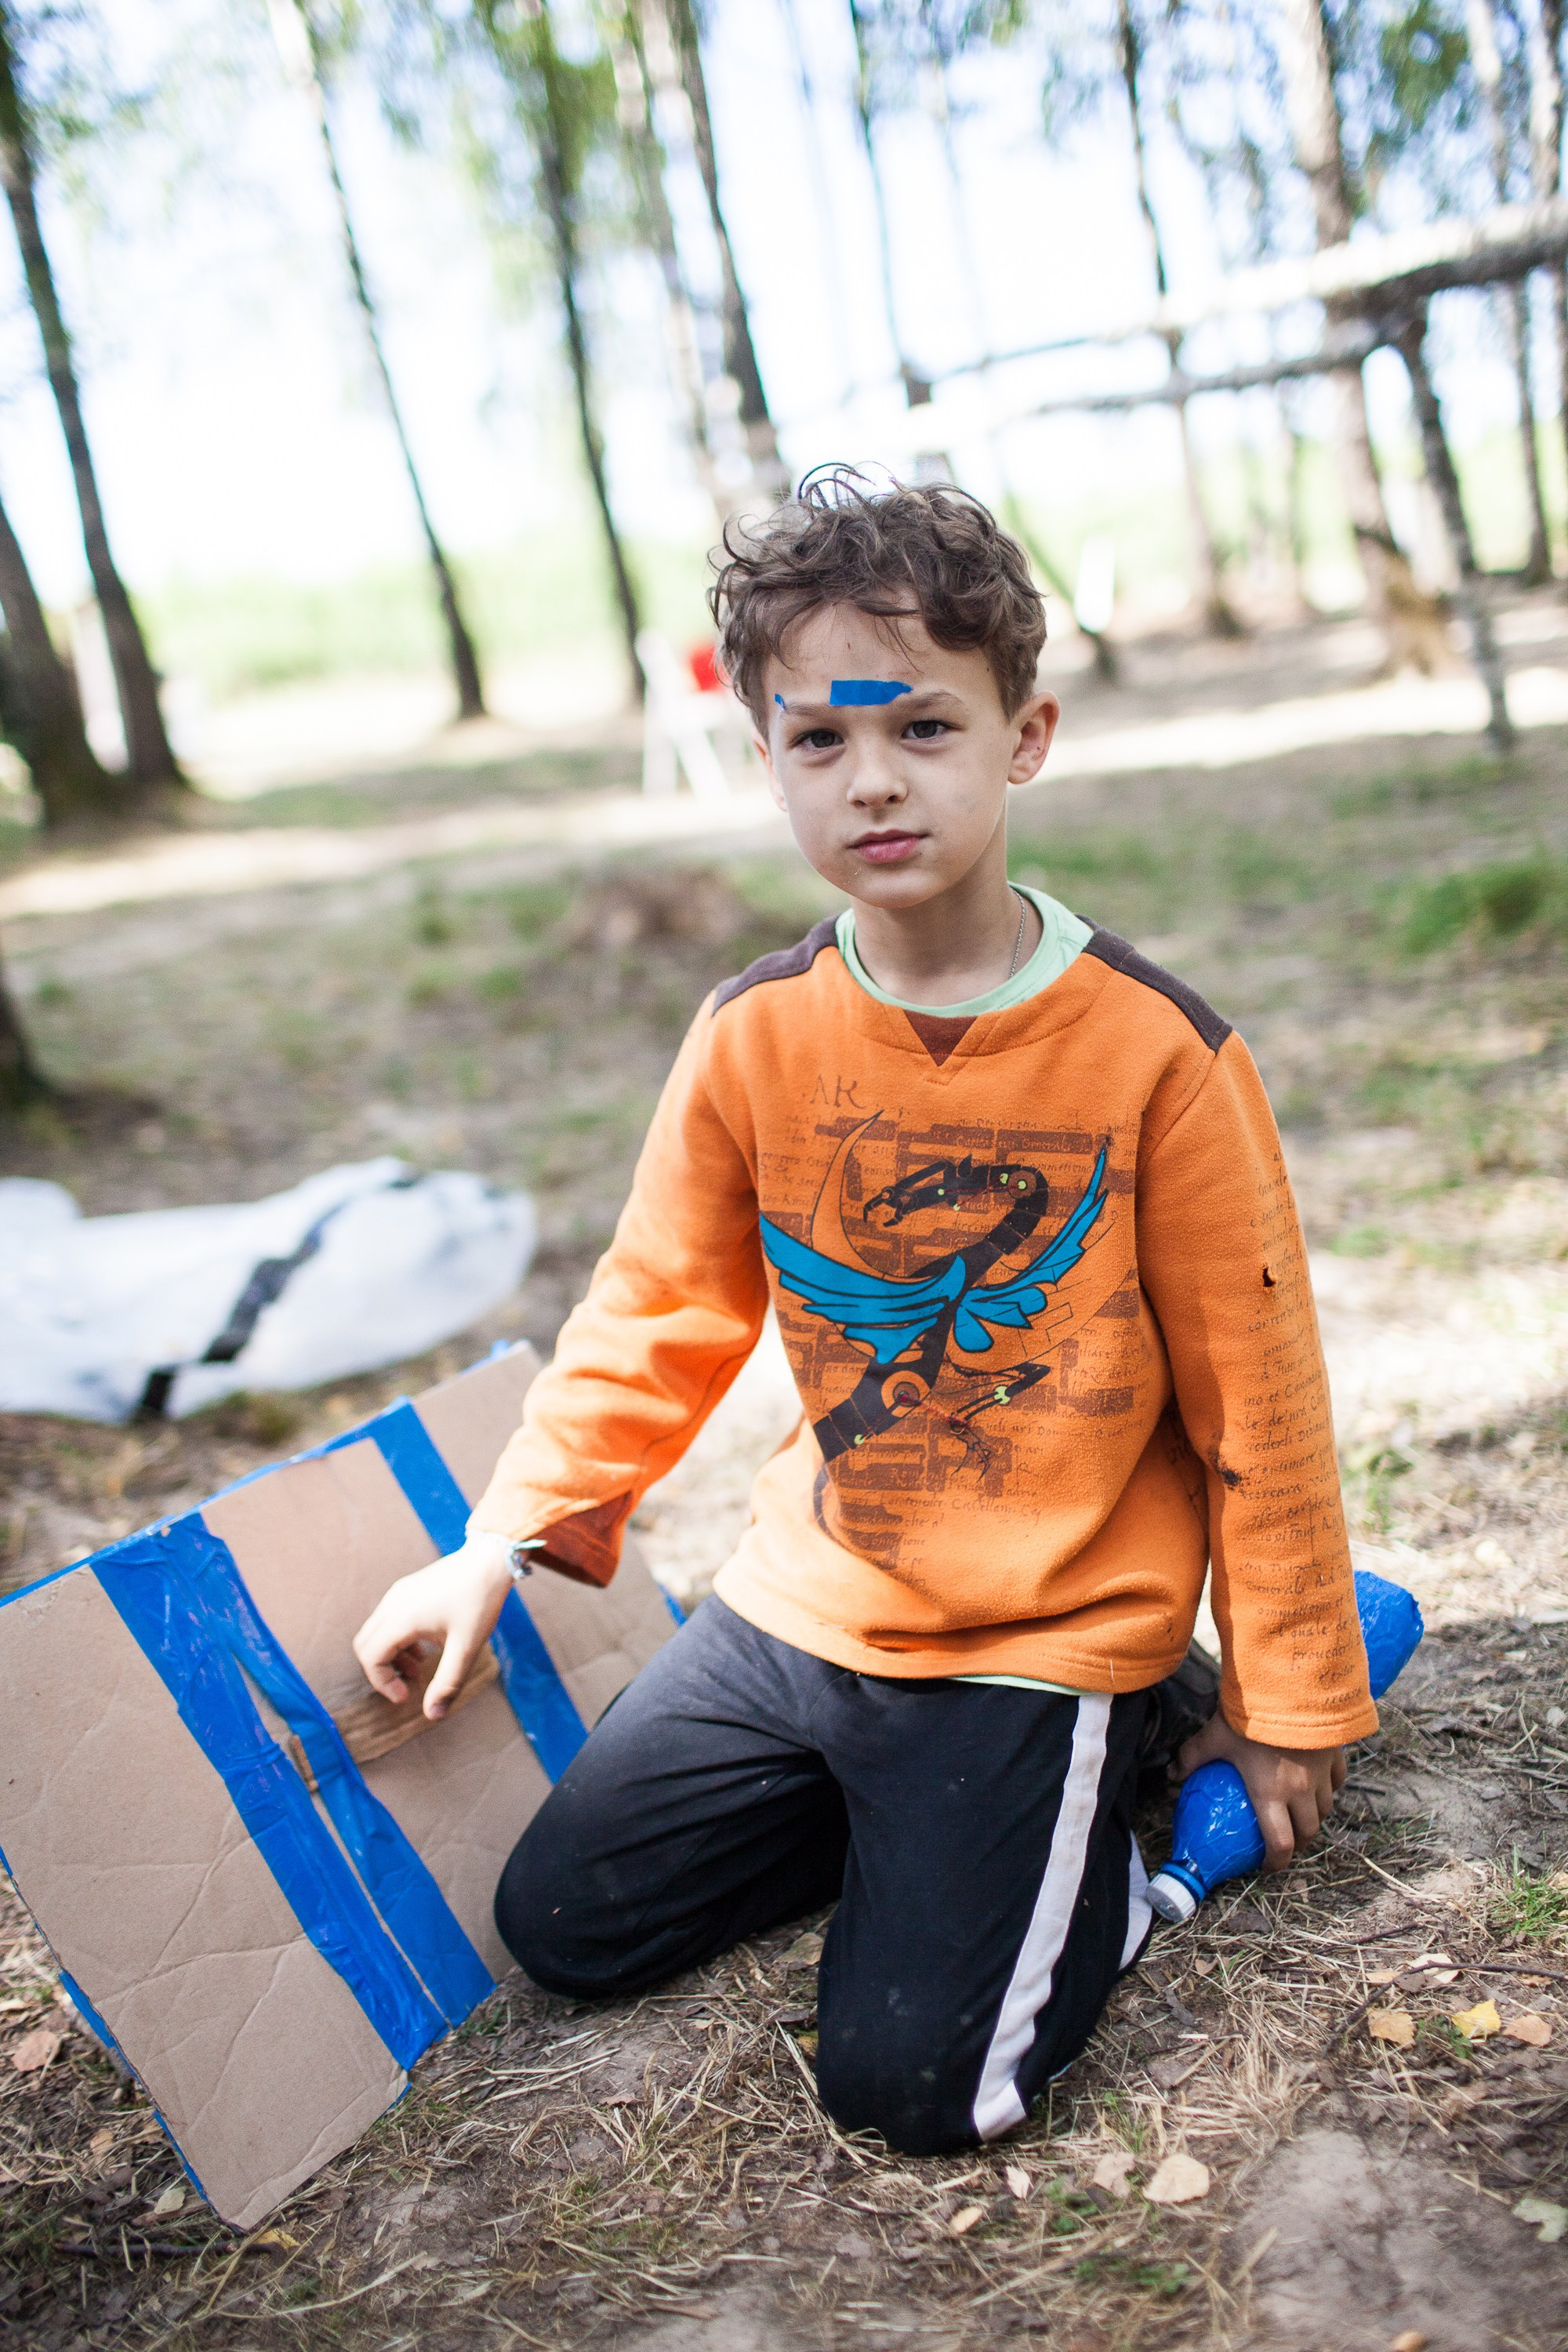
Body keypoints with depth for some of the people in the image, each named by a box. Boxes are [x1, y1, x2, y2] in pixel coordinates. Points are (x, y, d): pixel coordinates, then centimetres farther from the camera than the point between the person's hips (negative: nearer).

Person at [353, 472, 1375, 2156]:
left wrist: (1291, 1703, -2)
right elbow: (658, 1316, 6)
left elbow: (1254, 1396, -9)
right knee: (562, 1924, 11)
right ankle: (906, 1802, 25)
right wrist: (505, 1539, 1)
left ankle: (1105, 1791, 15)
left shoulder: (1155, 1050, -17)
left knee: (910, 2081, -10)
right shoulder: (752, 1039, -7)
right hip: (805, 1602, 5)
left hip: (1048, 1637, -4)